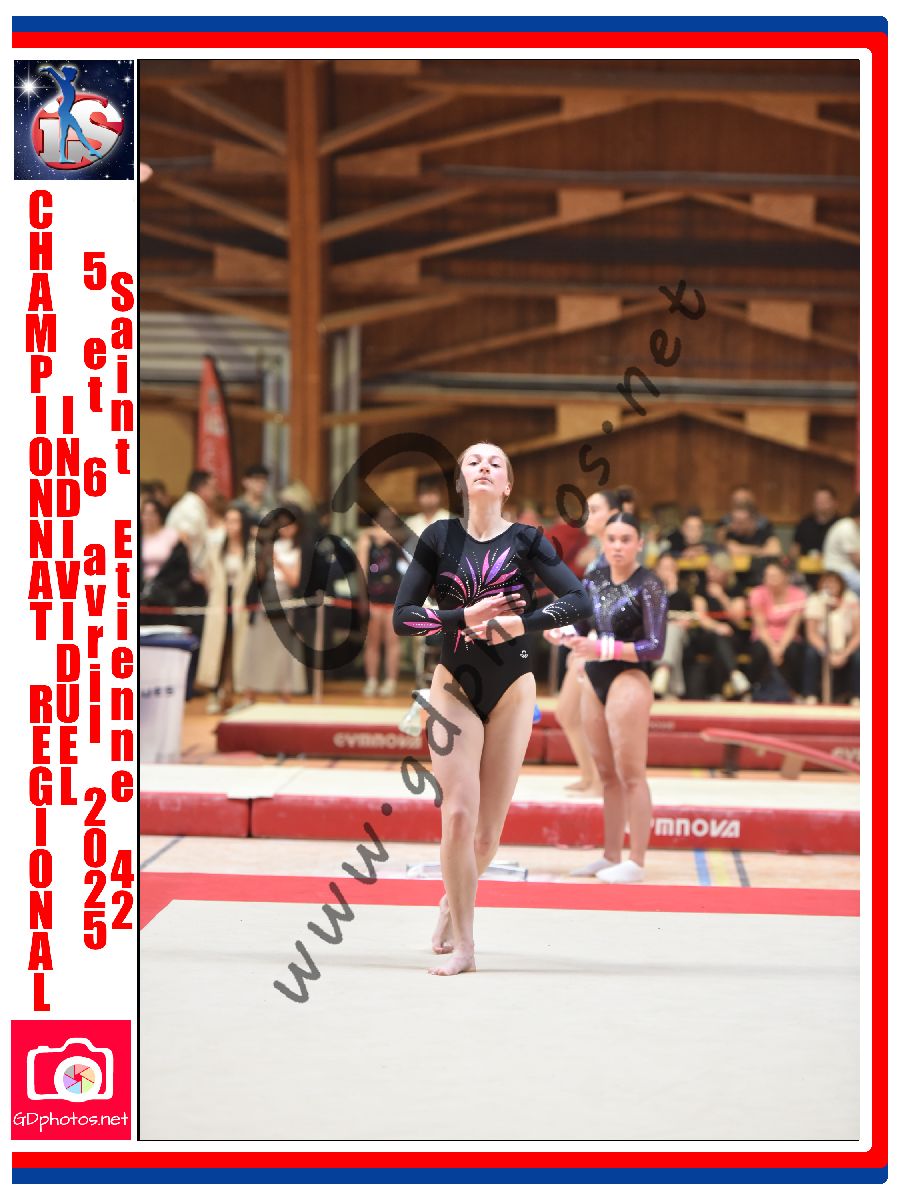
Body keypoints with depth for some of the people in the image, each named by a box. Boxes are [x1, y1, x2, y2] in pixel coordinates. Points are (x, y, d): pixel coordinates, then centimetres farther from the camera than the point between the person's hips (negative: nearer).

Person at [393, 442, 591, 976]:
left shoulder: (526, 540, 0)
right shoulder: (440, 537, 1)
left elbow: (580, 600, -9)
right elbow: (403, 616, -3)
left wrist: (521, 623, -20)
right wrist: (464, 617, -16)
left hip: (511, 690, 1)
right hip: (454, 686, -1)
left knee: (487, 831, 5)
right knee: (459, 814, -14)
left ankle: (454, 901, 33)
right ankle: (462, 945, -7)